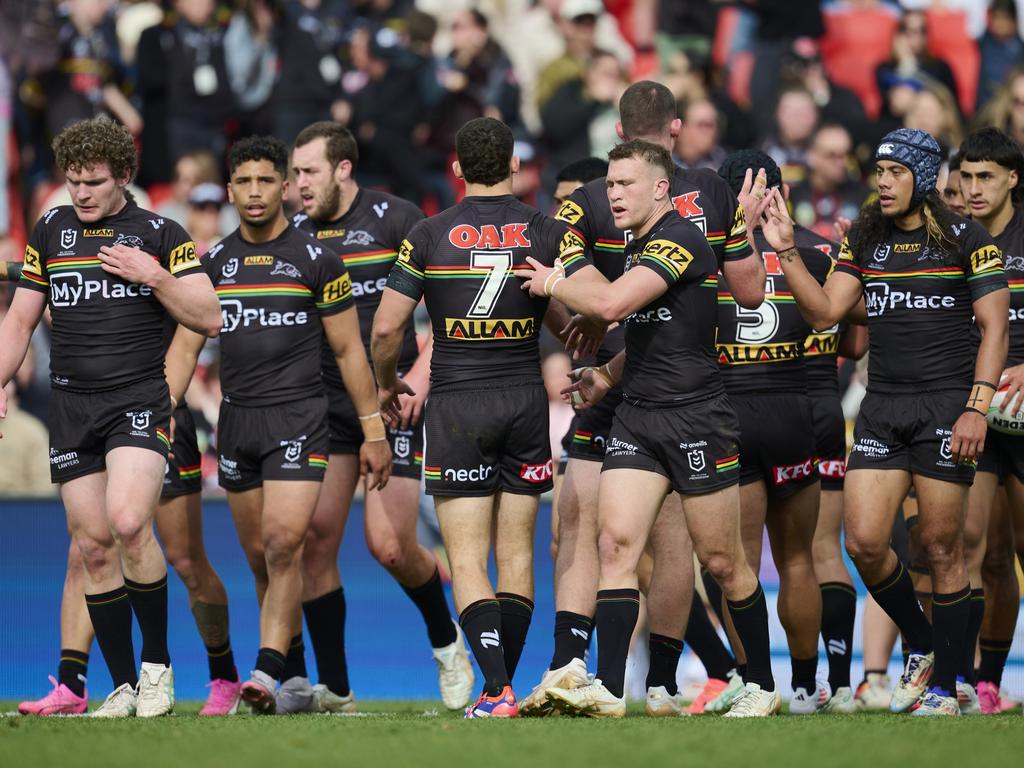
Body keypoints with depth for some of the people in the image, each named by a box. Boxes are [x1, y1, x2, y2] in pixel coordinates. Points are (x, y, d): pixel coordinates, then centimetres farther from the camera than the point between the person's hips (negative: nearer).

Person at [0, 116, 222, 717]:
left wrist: (153, 276, -13)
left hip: (140, 401, -4)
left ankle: (158, 665, -7)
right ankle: (124, 686, 7)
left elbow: (209, 319, -2)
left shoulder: (161, 235, 1)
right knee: (93, 546, 0)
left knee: (128, 523, -23)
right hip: (72, 406, 4)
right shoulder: (51, 232, 12)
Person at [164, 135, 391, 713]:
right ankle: (296, 676, 20)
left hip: (298, 419, -4)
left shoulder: (317, 259, -1)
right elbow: (186, 346, 9)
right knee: (260, 556, 8)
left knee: (283, 544, -18)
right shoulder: (214, 263, 9)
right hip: (237, 421, 4)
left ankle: (267, 673, -22)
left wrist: (374, 432, 0)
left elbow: (349, 349, 2)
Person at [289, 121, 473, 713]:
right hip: (324, 405, 4)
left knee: (390, 547, -10)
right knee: (315, 539, -5)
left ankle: (446, 641, 20)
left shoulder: (396, 219, -4)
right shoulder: (295, 233, 9)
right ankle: (333, 687, 3)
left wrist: (423, 369, -14)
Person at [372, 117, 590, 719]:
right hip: (526, 401, 2)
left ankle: (497, 690, -17)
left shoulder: (429, 236, -3)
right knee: (517, 555, 11)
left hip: (457, 405, -2)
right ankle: (504, 685, 12)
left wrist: (388, 382, 14)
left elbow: (387, 328, -5)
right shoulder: (548, 232, -1)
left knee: (467, 561, -2)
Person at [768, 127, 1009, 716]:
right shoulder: (865, 240, 11)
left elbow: (994, 329, -5)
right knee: (864, 543, -4)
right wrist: (787, 251, -5)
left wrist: (977, 408, -14)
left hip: (945, 401, -5)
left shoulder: (967, 240, -3)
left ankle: (944, 687, 5)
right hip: (883, 406, 5)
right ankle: (922, 648, 20)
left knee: (941, 546, -3)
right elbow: (825, 312, 6)